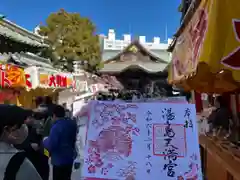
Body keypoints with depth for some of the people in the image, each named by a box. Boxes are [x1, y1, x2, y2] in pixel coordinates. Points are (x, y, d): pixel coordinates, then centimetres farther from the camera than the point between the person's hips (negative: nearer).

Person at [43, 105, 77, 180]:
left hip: (59, 160, -7)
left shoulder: (56, 127, -24)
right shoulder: (72, 123, 2)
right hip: (70, 157, 8)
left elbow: (51, 145, -24)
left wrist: (45, 140, -5)